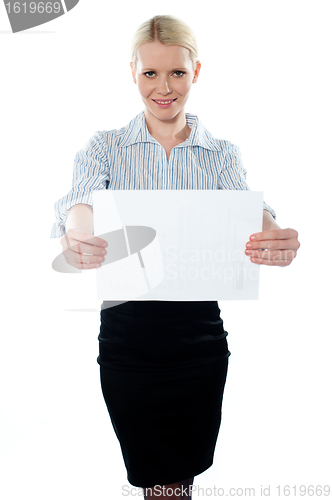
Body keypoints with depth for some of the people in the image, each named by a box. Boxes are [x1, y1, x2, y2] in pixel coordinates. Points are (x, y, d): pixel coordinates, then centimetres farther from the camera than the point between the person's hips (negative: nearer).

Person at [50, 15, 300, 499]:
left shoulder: (222, 154, 5)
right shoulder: (105, 147, 3)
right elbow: (79, 200, -17)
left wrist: (274, 238, -39)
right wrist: (76, 238, -42)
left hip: (198, 334, 1)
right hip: (126, 329, -1)